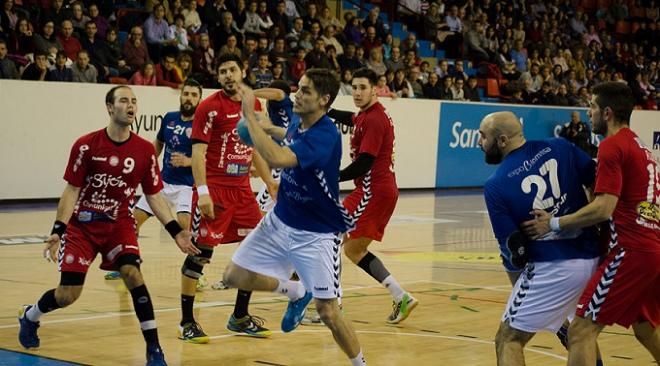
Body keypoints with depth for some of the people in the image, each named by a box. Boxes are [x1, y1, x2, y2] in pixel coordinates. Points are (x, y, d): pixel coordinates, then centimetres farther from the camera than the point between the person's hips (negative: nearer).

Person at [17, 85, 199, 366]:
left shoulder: (145, 150, -4)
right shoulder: (86, 145, -11)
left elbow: (154, 196, 3)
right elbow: (71, 191, -8)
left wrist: (175, 231, -6)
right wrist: (57, 231, -17)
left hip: (118, 224, 2)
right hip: (81, 224, -2)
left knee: (132, 274, -23)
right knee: (68, 295, -3)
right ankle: (29, 316, 32)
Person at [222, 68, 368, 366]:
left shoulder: (325, 136, -29)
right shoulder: (298, 125, -3)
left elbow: (276, 159, -44)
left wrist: (250, 116, -38)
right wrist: (269, 129, 12)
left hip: (316, 235, -8)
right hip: (280, 221, 8)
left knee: (328, 312, -8)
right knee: (235, 276, 2)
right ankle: (296, 291, 27)